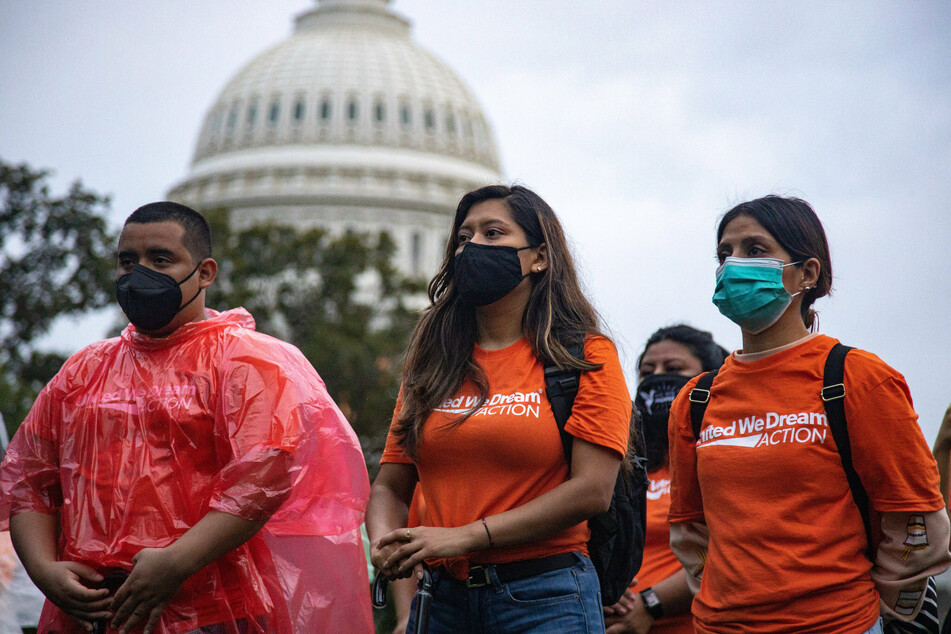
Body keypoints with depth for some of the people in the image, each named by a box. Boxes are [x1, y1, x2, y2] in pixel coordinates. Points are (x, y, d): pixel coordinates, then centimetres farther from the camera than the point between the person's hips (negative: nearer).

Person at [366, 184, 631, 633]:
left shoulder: (586, 356, -1)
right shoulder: (432, 364, 12)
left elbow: (592, 490, -11)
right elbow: (390, 486, 12)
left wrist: (464, 537, -15)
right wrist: (385, 544, -12)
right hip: (440, 595, 4)